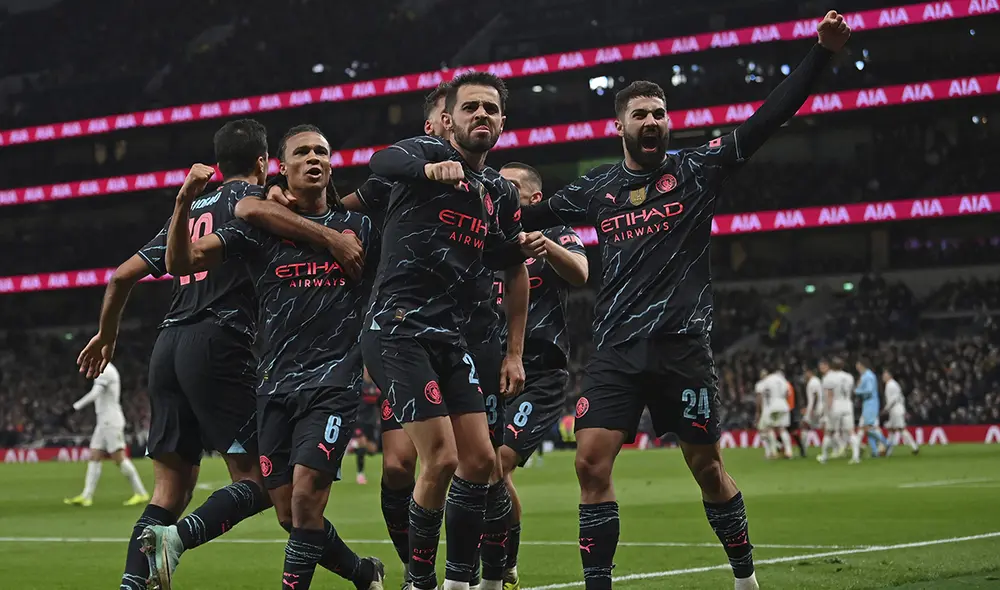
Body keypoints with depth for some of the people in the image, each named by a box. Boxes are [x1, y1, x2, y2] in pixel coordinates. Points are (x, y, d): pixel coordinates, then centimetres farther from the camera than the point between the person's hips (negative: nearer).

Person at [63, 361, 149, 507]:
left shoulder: (105, 371, -13)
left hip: (111, 422, -10)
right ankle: (86, 496, 1)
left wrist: (78, 405, -17)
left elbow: (95, 393, -23)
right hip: (104, 423, 10)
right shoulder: (108, 370, 18)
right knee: (94, 458, 4)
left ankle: (141, 493, -6)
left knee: (119, 459, -9)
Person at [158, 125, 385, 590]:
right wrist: (184, 202, -16)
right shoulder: (257, 229, 7)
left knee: (305, 496, -18)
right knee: (289, 515, 4)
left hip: (333, 382, -2)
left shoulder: (359, 228, 10)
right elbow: (181, 261, 2)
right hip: (276, 386, 2)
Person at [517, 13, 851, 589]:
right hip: (617, 350, 2)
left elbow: (769, 119, -6)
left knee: (706, 466, 7)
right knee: (592, 462, -10)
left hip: (682, 346, -2)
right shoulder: (598, 188, 10)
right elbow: (532, 215, 26)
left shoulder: (696, 169, 2)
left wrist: (822, 53, -14)